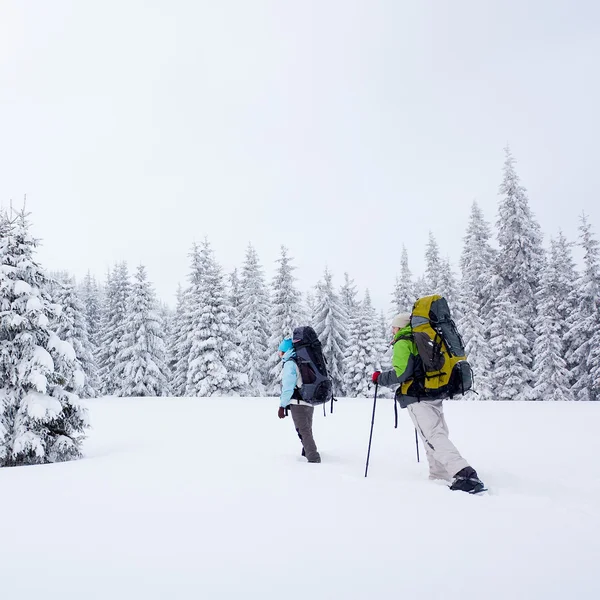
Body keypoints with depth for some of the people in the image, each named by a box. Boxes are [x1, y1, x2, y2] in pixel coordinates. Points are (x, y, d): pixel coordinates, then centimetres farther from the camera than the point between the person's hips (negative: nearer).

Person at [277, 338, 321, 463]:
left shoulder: (290, 363, -6)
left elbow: (287, 386, -13)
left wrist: (282, 406, -12)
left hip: (297, 403, -9)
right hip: (309, 403, 9)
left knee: (303, 432, -9)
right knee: (307, 430, 21)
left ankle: (313, 458, -15)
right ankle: (307, 453, 34)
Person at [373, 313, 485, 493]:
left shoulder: (403, 343, -5)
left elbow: (401, 372, -17)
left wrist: (380, 378, -4)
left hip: (418, 399, -10)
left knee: (434, 438, -15)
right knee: (437, 435, 13)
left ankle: (465, 476, -28)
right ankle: (439, 477, 14)